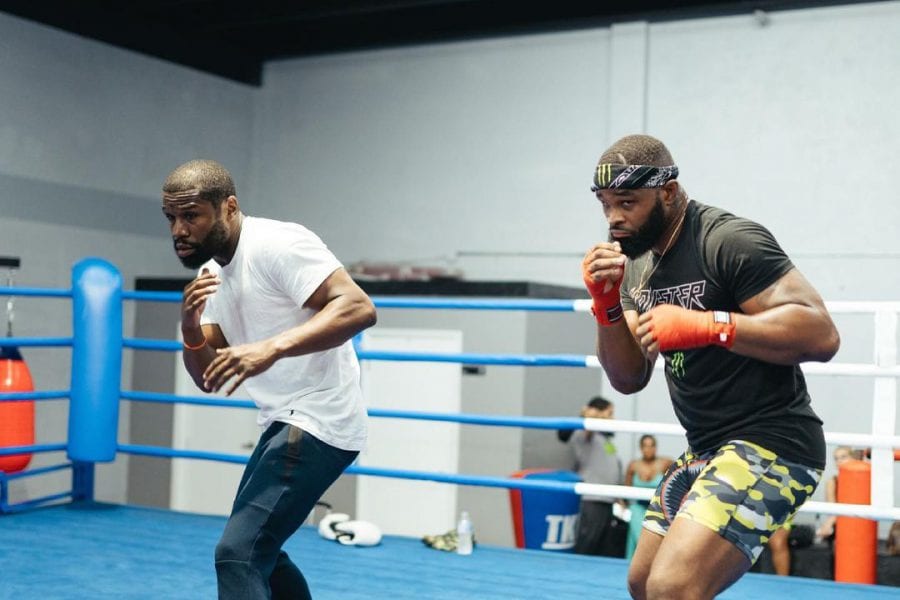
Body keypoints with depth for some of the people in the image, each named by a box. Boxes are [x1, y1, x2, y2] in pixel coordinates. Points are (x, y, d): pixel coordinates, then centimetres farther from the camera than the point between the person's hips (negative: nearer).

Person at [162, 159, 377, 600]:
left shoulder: (277, 244, -17)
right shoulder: (211, 272, 10)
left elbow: (358, 308, -29)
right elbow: (209, 379, 9)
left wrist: (272, 347, -39)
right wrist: (191, 328, -12)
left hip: (317, 422, -10)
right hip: (284, 423, 11)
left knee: (238, 553, -19)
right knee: (259, 549, 25)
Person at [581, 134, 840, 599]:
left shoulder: (731, 241, -17)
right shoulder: (637, 263, 10)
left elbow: (821, 334, -25)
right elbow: (628, 379, 8)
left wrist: (705, 326, -29)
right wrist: (606, 305, -8)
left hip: (769, 444, -10)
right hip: (706, 450, 10)